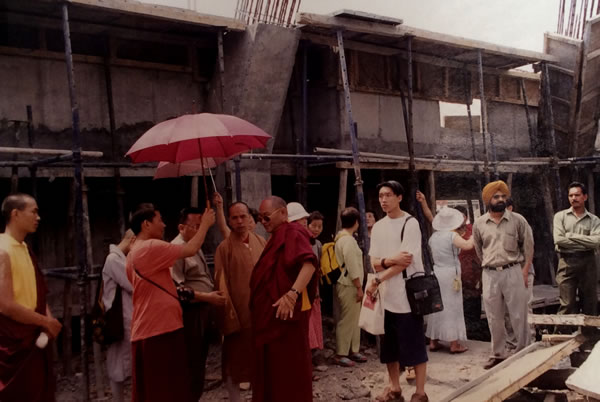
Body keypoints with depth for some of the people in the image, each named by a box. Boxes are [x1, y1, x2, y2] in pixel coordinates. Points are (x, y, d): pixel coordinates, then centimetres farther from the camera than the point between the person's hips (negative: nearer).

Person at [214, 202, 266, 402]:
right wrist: (229, 315, -11)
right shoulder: (224, 248, -6)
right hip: (238, 311, -4)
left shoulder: (261, 243, 5)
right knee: (235, 358, 6)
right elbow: (221, 284, -7)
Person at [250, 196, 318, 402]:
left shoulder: (292, 233, -13)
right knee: (273, 367, 16)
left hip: (286, 312, -10)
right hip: (271, 313, 10)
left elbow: (309, 263, -30)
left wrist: (292, 294, -39)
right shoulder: (276, 237, 18)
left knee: (288, 367, -2)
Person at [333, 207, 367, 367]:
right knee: (347, 320, -3)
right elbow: (352, 267, -20)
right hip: (348, 286, -10)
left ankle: (354, 350, 23)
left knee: (354, 319, 15)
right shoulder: (348, 240, -18)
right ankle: (340, 354, 4)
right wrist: (359, 287, -16)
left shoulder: (341, 237, 14)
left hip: (348, 284, 10)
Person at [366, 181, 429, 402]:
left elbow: (405, 262, -16)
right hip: (386, 294, 6)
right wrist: (390, 260, -17)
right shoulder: (378, 227, 9)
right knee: (389, 345, 13)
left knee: (414, 345, 0)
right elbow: (374, 262, 6)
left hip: (408, 294, -6)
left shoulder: (410, 223, -10)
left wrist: (376, 281, -15)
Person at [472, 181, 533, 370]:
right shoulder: (479, 223, 4)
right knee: (494, 318, 8)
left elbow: (528, 246, 3)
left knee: (519, 315, 2)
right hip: (490, 275, 2)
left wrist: (525, 270, -4)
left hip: (513, 272, -2)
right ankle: (498, 354, 19)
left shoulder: (517, 220, -1)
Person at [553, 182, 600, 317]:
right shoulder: (560, 216, 7)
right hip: (567, 262, -1)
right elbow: (558, 240, -8)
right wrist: (586, 243, -6)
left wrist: (571, 236, -8)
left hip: (587, 263, 2)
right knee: (567, 305, -4)